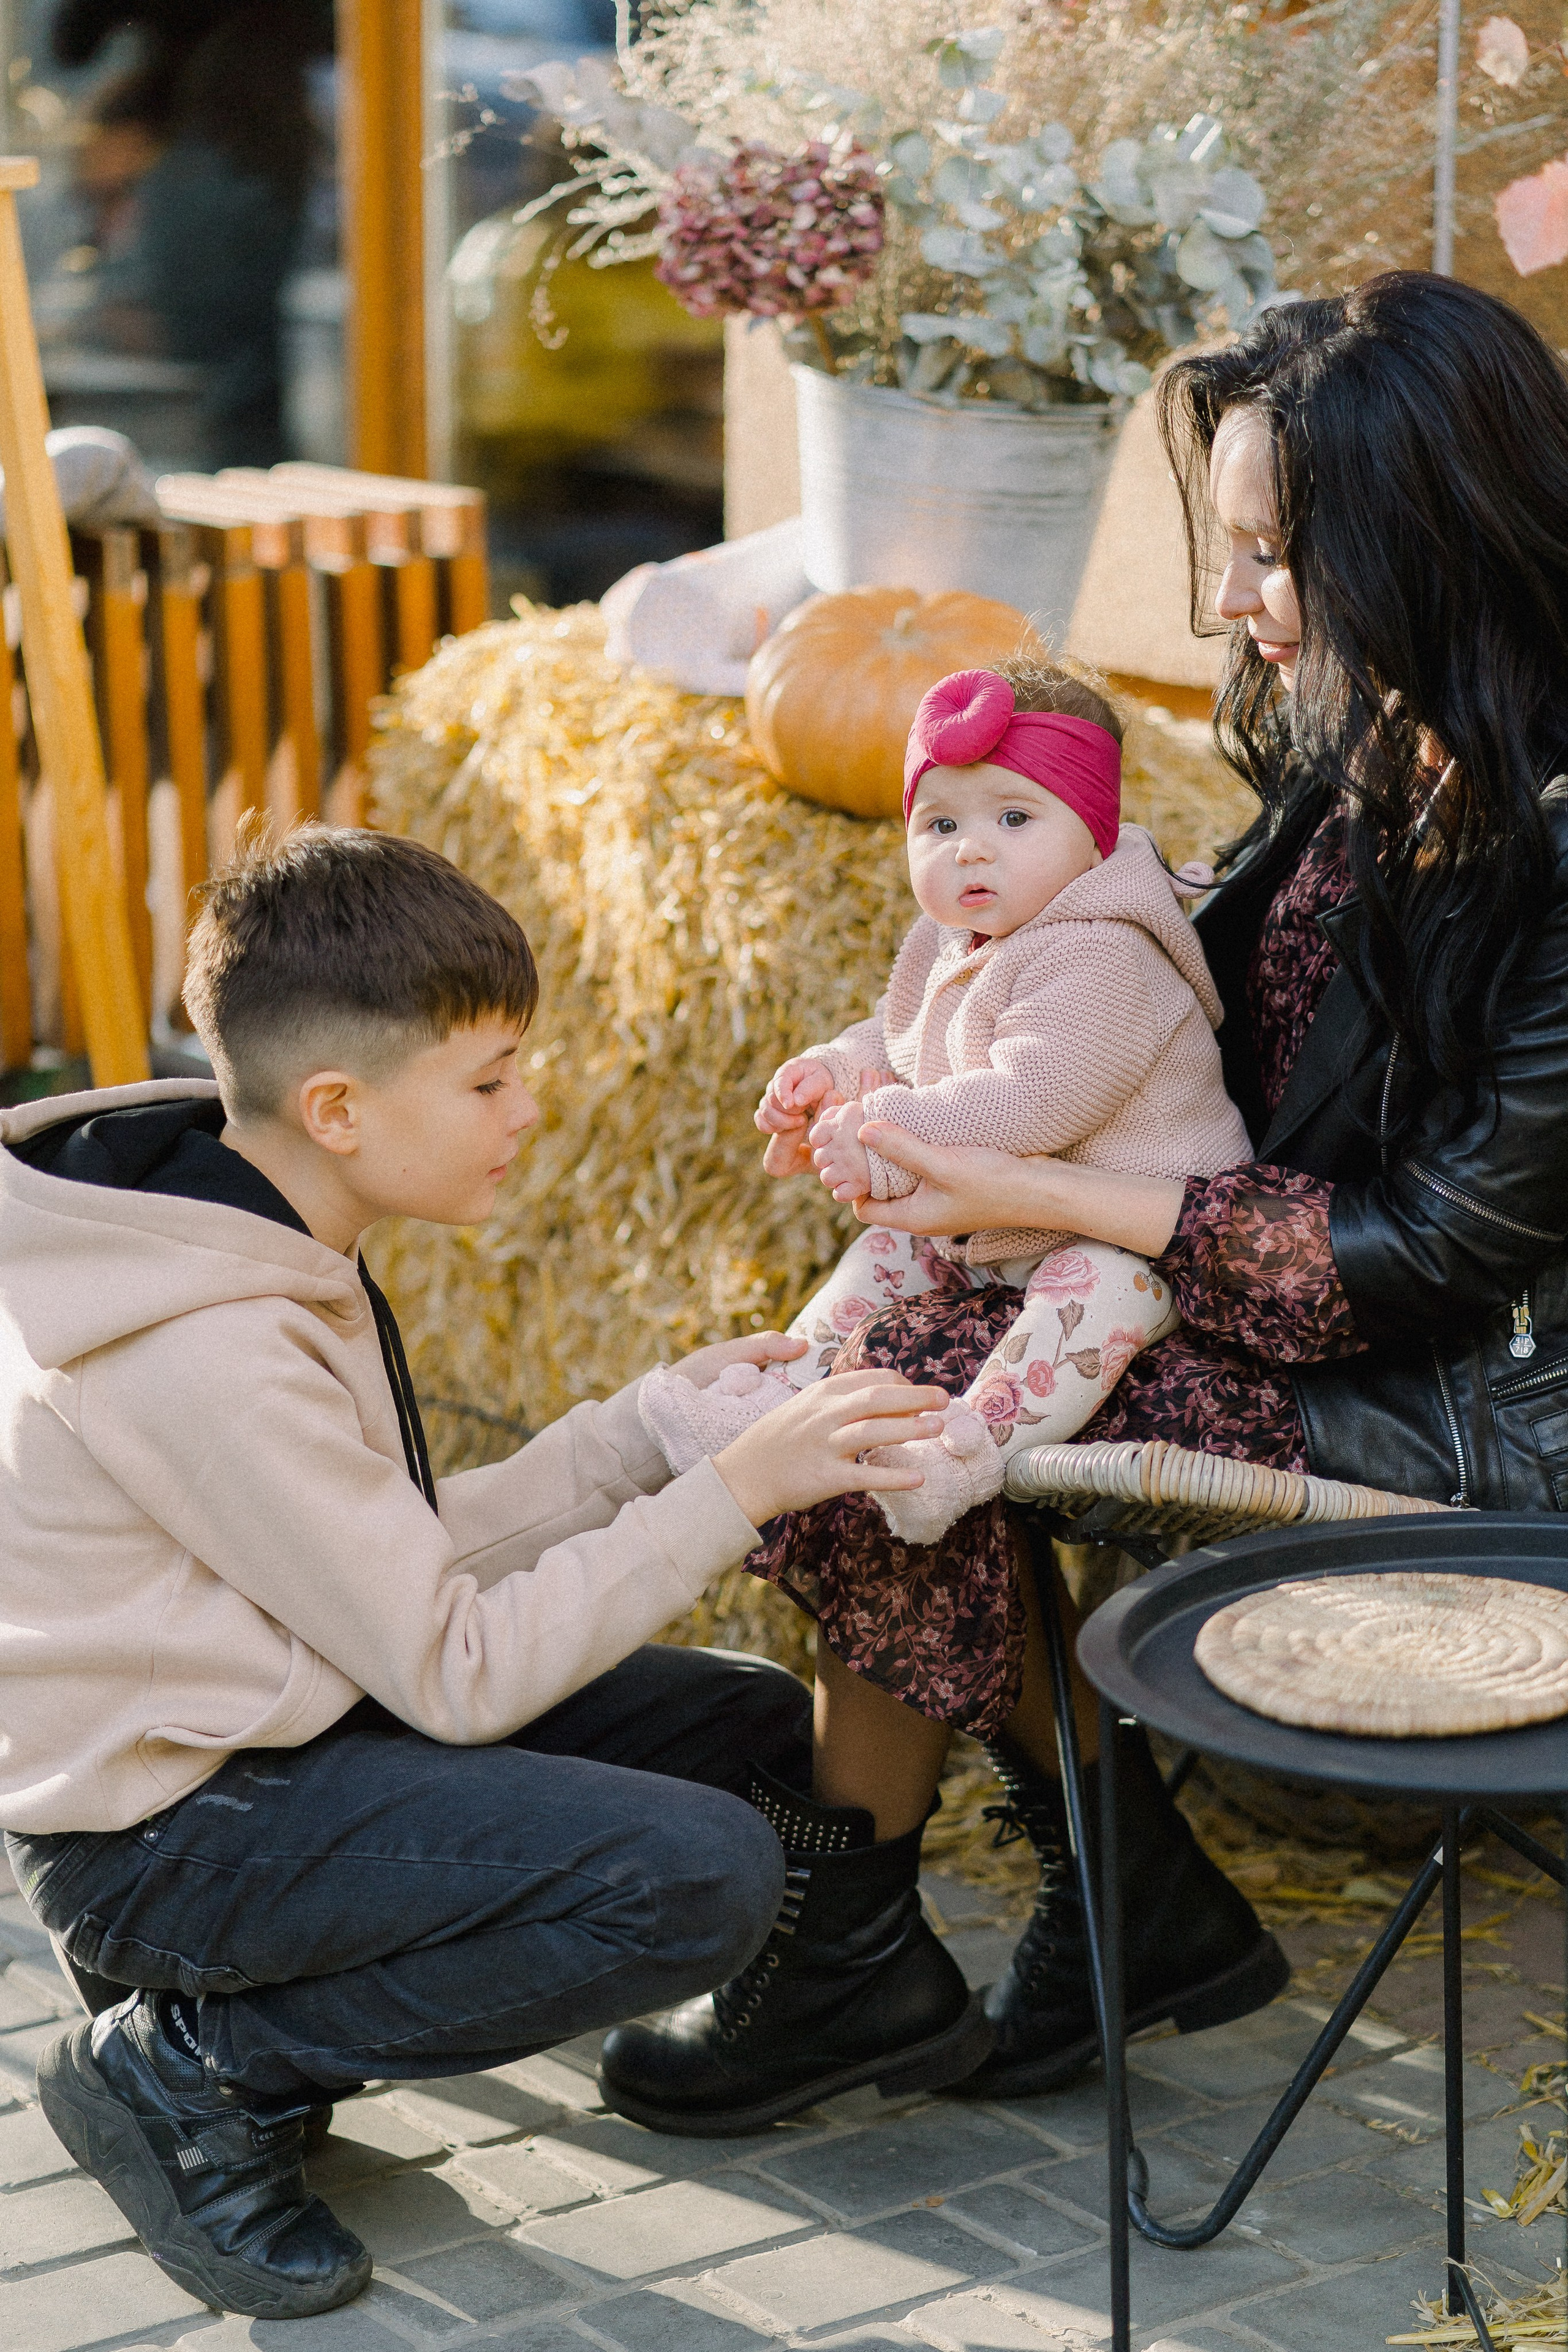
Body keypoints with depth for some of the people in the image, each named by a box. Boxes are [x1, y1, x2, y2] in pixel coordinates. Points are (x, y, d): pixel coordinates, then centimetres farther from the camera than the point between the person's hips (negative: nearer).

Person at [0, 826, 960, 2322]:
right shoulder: (207, 1352, -28)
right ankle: (186, 2074, -10)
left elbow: (408, 1563, 6)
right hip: (160, 1833, -10)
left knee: (758, 1724, 6)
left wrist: (651, 1421, 0)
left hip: (265, 1722, 10)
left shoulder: (262, 1248, 3)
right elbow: (456, 1669, -22)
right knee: (705, 1873, -24)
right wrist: (732, 1492, -19)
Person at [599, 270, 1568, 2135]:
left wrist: (1039, 1197, -19)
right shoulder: (1363, 750, 3)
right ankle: (1131, 1905, 4)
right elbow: (1252, 1048, 15)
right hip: (1344, 1314, 9)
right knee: (892, 1383, -8)